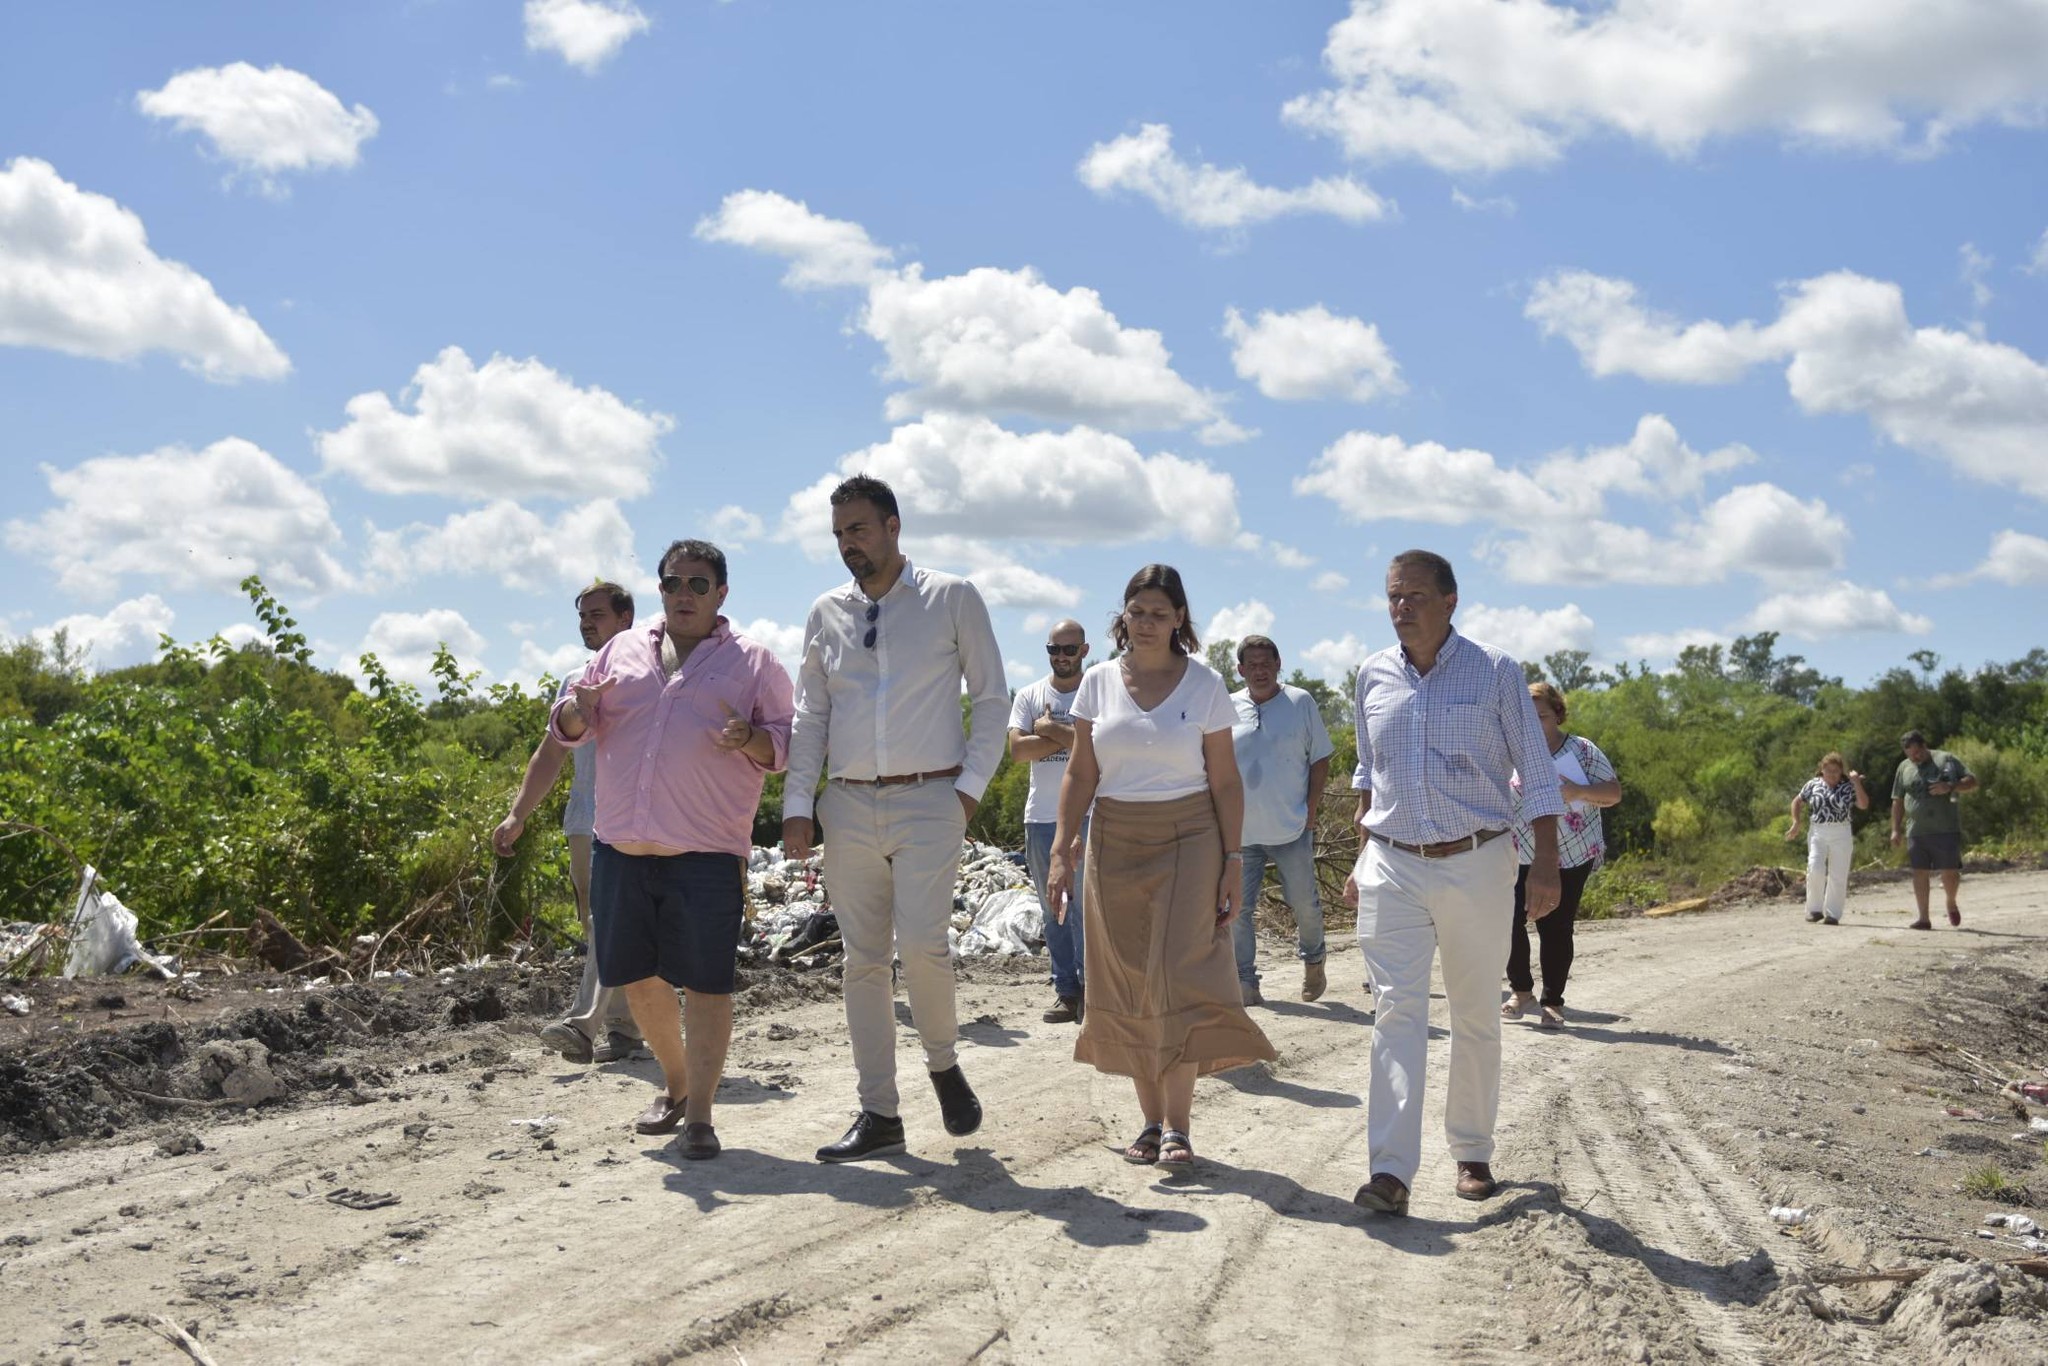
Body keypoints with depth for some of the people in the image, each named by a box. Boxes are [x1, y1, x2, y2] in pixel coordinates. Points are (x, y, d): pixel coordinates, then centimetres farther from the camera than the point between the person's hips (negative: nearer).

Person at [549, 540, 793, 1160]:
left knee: (706, 981, -6)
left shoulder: (753, 661, 7)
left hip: (707, 852, -4)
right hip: (621, 847, 4)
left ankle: (699, 1115, 1)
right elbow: (566, 729, 18)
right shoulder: (622, 650, 16)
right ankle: (675, 1083, 31)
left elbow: (785, 743, 4)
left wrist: (750, 740, -18)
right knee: (637, 975, 11)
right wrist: (581, 707, -5)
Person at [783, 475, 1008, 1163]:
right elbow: (809, 715, 13)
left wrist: (971, 785, -5)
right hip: (848, 805, 4)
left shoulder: (953, 599, 2)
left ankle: (944, 1062, 11)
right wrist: (797, 805, 4)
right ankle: (878, 1114, 10)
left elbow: (991, 697, 4)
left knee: (921, 942, -17)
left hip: (929, 800, -4)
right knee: (862, 958, 3)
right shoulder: (827, 614, 12)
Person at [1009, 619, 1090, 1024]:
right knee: (1052, 910, 7)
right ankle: (1065, 989, 13)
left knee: (1082, 906, -9)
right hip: (1040, 817, 4)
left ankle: (1089, 985, -1)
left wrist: (1050, 729, -11)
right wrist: (1069, 735, -9)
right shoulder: (1029, 696, 10)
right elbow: (1018, 749, -4)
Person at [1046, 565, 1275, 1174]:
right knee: (1129, 986, 3)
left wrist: (1233, 861, -4)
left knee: (1179, 978, -11)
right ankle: (1151, 1119, 12)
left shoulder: (1204, 685, 0)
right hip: (1115, 843, 3)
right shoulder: (1098, 682, 5)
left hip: (1188, 840, -2)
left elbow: (1226, 782, 2)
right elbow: (1080, 775, 6)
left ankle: (1177, 1126, -7)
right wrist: (1062, 851, -2)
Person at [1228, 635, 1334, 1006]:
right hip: (1241, 832, 2)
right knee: (1238, 910, 0)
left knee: (1304, 903, 4)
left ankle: (1313, 962, 31)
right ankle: (1245, 983, 8)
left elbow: (1320, 759, 5)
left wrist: (1311, 812, -3)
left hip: (1291, 829, -1)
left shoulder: (1300, 703, 2)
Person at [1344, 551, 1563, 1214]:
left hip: (1476, 866, -2)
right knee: (1396, 1011, -9)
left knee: (1476, 1016, 9)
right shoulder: (1373, 677, 7)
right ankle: (1391, 1170, -15)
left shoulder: (1495, 672, -3)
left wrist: (1546, 861, -9)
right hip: (1392, 868, 2)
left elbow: (1537, 773, -2)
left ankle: (1472, 1153, 23)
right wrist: (1362, 860, 18)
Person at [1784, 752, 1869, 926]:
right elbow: (1797, 802, 18)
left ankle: (1832, 913, 7)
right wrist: (1795, 823, 8)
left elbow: (1864, 805, -8)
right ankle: (1815, 909, 1)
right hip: (1817, 833, 0)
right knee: (1815, 869, -14)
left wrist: (1856, 783, -13)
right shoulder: (1813, 785, 8)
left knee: (1838, 875, 0)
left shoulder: (1848, 787, 3)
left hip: (1841, 835, 0)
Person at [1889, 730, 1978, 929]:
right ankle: (1924, 918, 4)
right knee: (1920, 873, -1)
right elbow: (1897, 801, 17)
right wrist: (1895, 829, 12)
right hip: (1916, 831, 3)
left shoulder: (1946, 760, 3)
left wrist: (1950, 787, -16)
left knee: (1950, 873, -3)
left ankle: (1951, 903, 27)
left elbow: (1972, 782, 1)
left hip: (1946, 829, -3)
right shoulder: (1904, 767, 12)